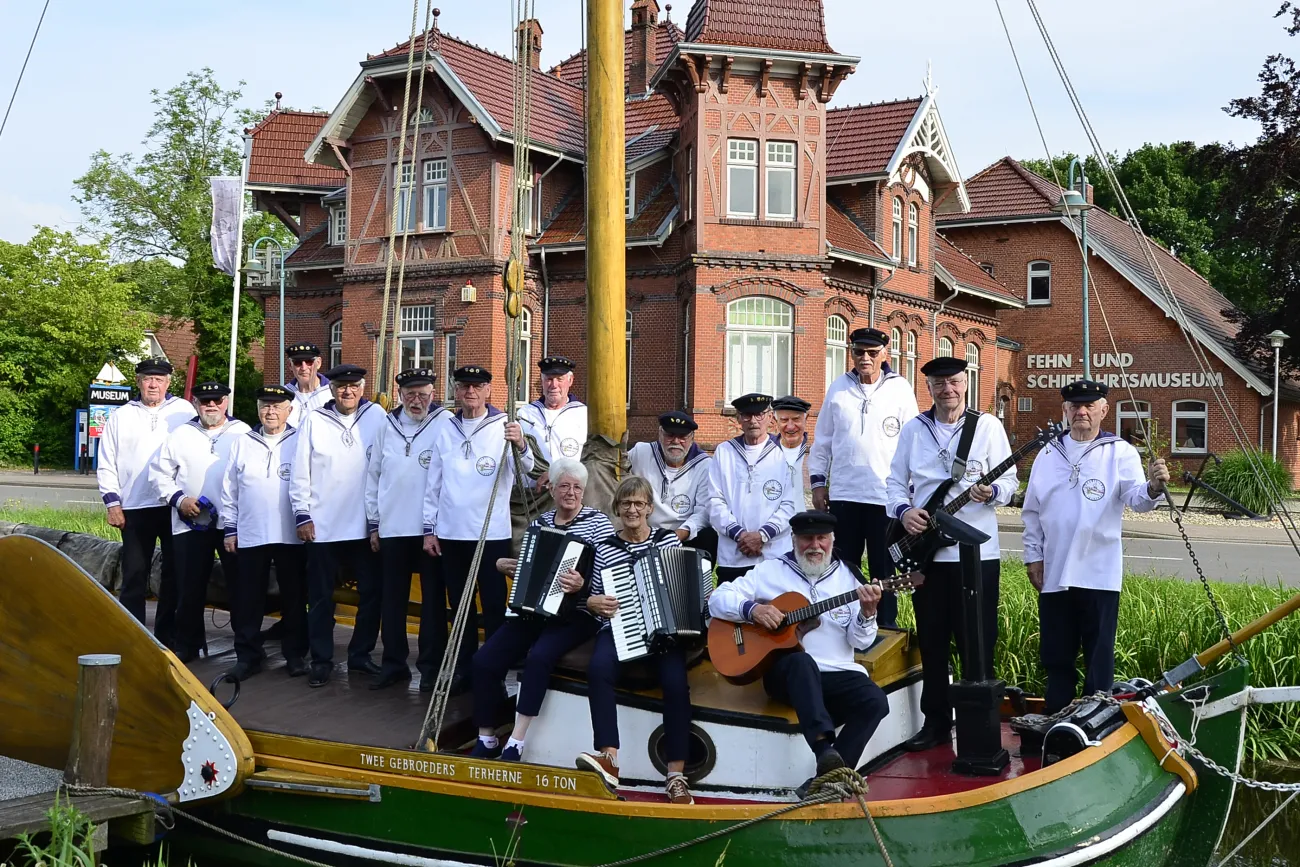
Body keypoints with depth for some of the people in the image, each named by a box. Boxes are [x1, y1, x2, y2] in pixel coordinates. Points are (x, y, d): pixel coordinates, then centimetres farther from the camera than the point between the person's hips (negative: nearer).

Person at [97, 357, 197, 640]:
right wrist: (112, 503, -1)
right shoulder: (120, 417, 8)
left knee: (174, 573, 5)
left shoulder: (184, 411, 4)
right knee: (134, 574, 4)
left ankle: (167, 636, 14)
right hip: (135, 509, 1)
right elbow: (106, 464, 8)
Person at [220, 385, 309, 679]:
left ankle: (295, 654, 17)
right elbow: (229, 490, 10)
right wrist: (230, 529, 6)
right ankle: (247, 655, 16)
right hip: (250, 536, 2)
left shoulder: (300, 442, 1)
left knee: (294, 599, 7)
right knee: (248, 600, 6)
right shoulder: (242, 442, 8)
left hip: (292, 536, -2)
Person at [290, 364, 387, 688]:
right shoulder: (314, 420, 0)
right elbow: (300, 471, 1)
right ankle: (321, 660, 18)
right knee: (321, 597, 7)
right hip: (322, 525, 0)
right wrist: (302, 515, -2)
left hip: (365, 524, 1)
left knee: (371, 592, 8)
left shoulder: (376, 416, 0)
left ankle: (360, 654, 24)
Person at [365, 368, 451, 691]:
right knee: (392, 600, 10)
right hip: (392, 529, 4)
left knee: (432, 599, 6)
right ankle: (393, 664, 21)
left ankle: (430, 665, 15)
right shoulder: (387, 426, 8)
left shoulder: (444, 422, -5)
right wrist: (373, 523, 11)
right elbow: (373, 475, 12)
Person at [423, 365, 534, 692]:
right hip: (450, 533, 4)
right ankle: (463, 669, 22)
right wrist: (429, 529, 8)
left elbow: (526, 470, -17)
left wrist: (520, 446, -38)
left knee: (494, 605, 2)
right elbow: (433, 483, 11)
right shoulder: (445, 430, 8)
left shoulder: (505, 427, -3)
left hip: (492, 534, -4)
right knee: (460, 605, 12)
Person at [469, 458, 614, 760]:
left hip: (574, 616, -5)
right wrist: (503, 565, 5)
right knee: (485, 660, -13)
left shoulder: (597, 522, -4)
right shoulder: (540, 522, 13)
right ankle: (486, 740, 2)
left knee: (539, 656, -33)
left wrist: (582, 585, -30)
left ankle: (515, 745, -25)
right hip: (533, 611, 6)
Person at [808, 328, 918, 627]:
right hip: (842, 494, 2)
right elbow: (823, 438, 11)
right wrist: (817, 481, 8)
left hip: (886, 496, -2)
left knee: (883, 570, 6)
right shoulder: (839, 387, 6)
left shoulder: (900, 389, 0)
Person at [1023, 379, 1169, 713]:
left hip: (1099, 574, -3)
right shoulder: (1048, 454, 8)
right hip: (1053, 573, 4)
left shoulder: (1120, 452, -2)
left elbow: (1135, 497, -16)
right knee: (1056, 655, 14)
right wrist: (1033, 556, 6)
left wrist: (1153, 487, -39)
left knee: (1099, 658, 5)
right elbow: (1032, 510, 12)